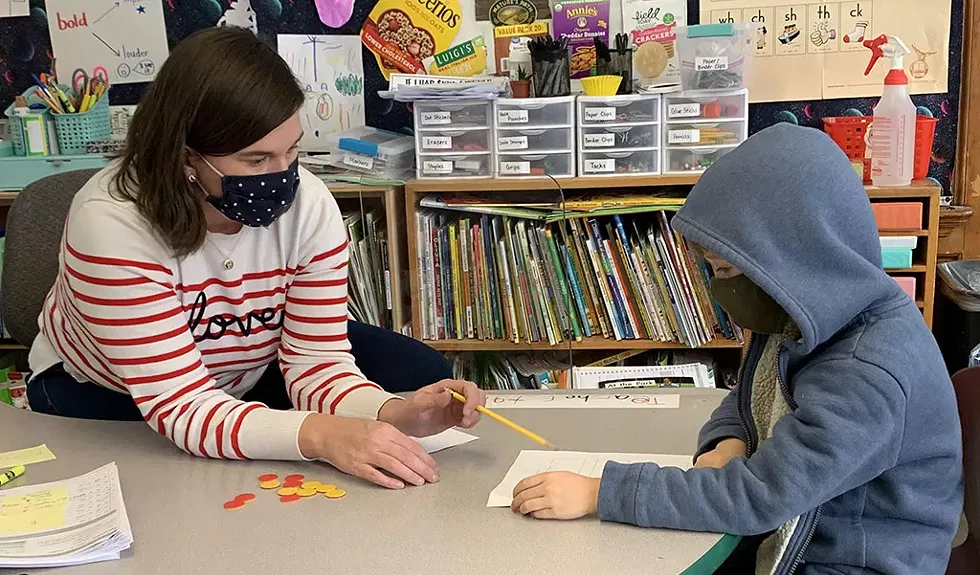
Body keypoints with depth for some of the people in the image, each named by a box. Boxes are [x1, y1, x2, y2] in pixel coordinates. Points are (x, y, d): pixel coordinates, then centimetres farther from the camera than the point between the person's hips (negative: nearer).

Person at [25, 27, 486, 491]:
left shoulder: (309, 205, -25)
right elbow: (180, 408, -38)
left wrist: (394, 414, -44)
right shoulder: (112, 224, -36)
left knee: (418, 374, -12)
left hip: (251, 374, 3)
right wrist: (320, 434, -53)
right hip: (103, 399, -2)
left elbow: (316, 361, -23)